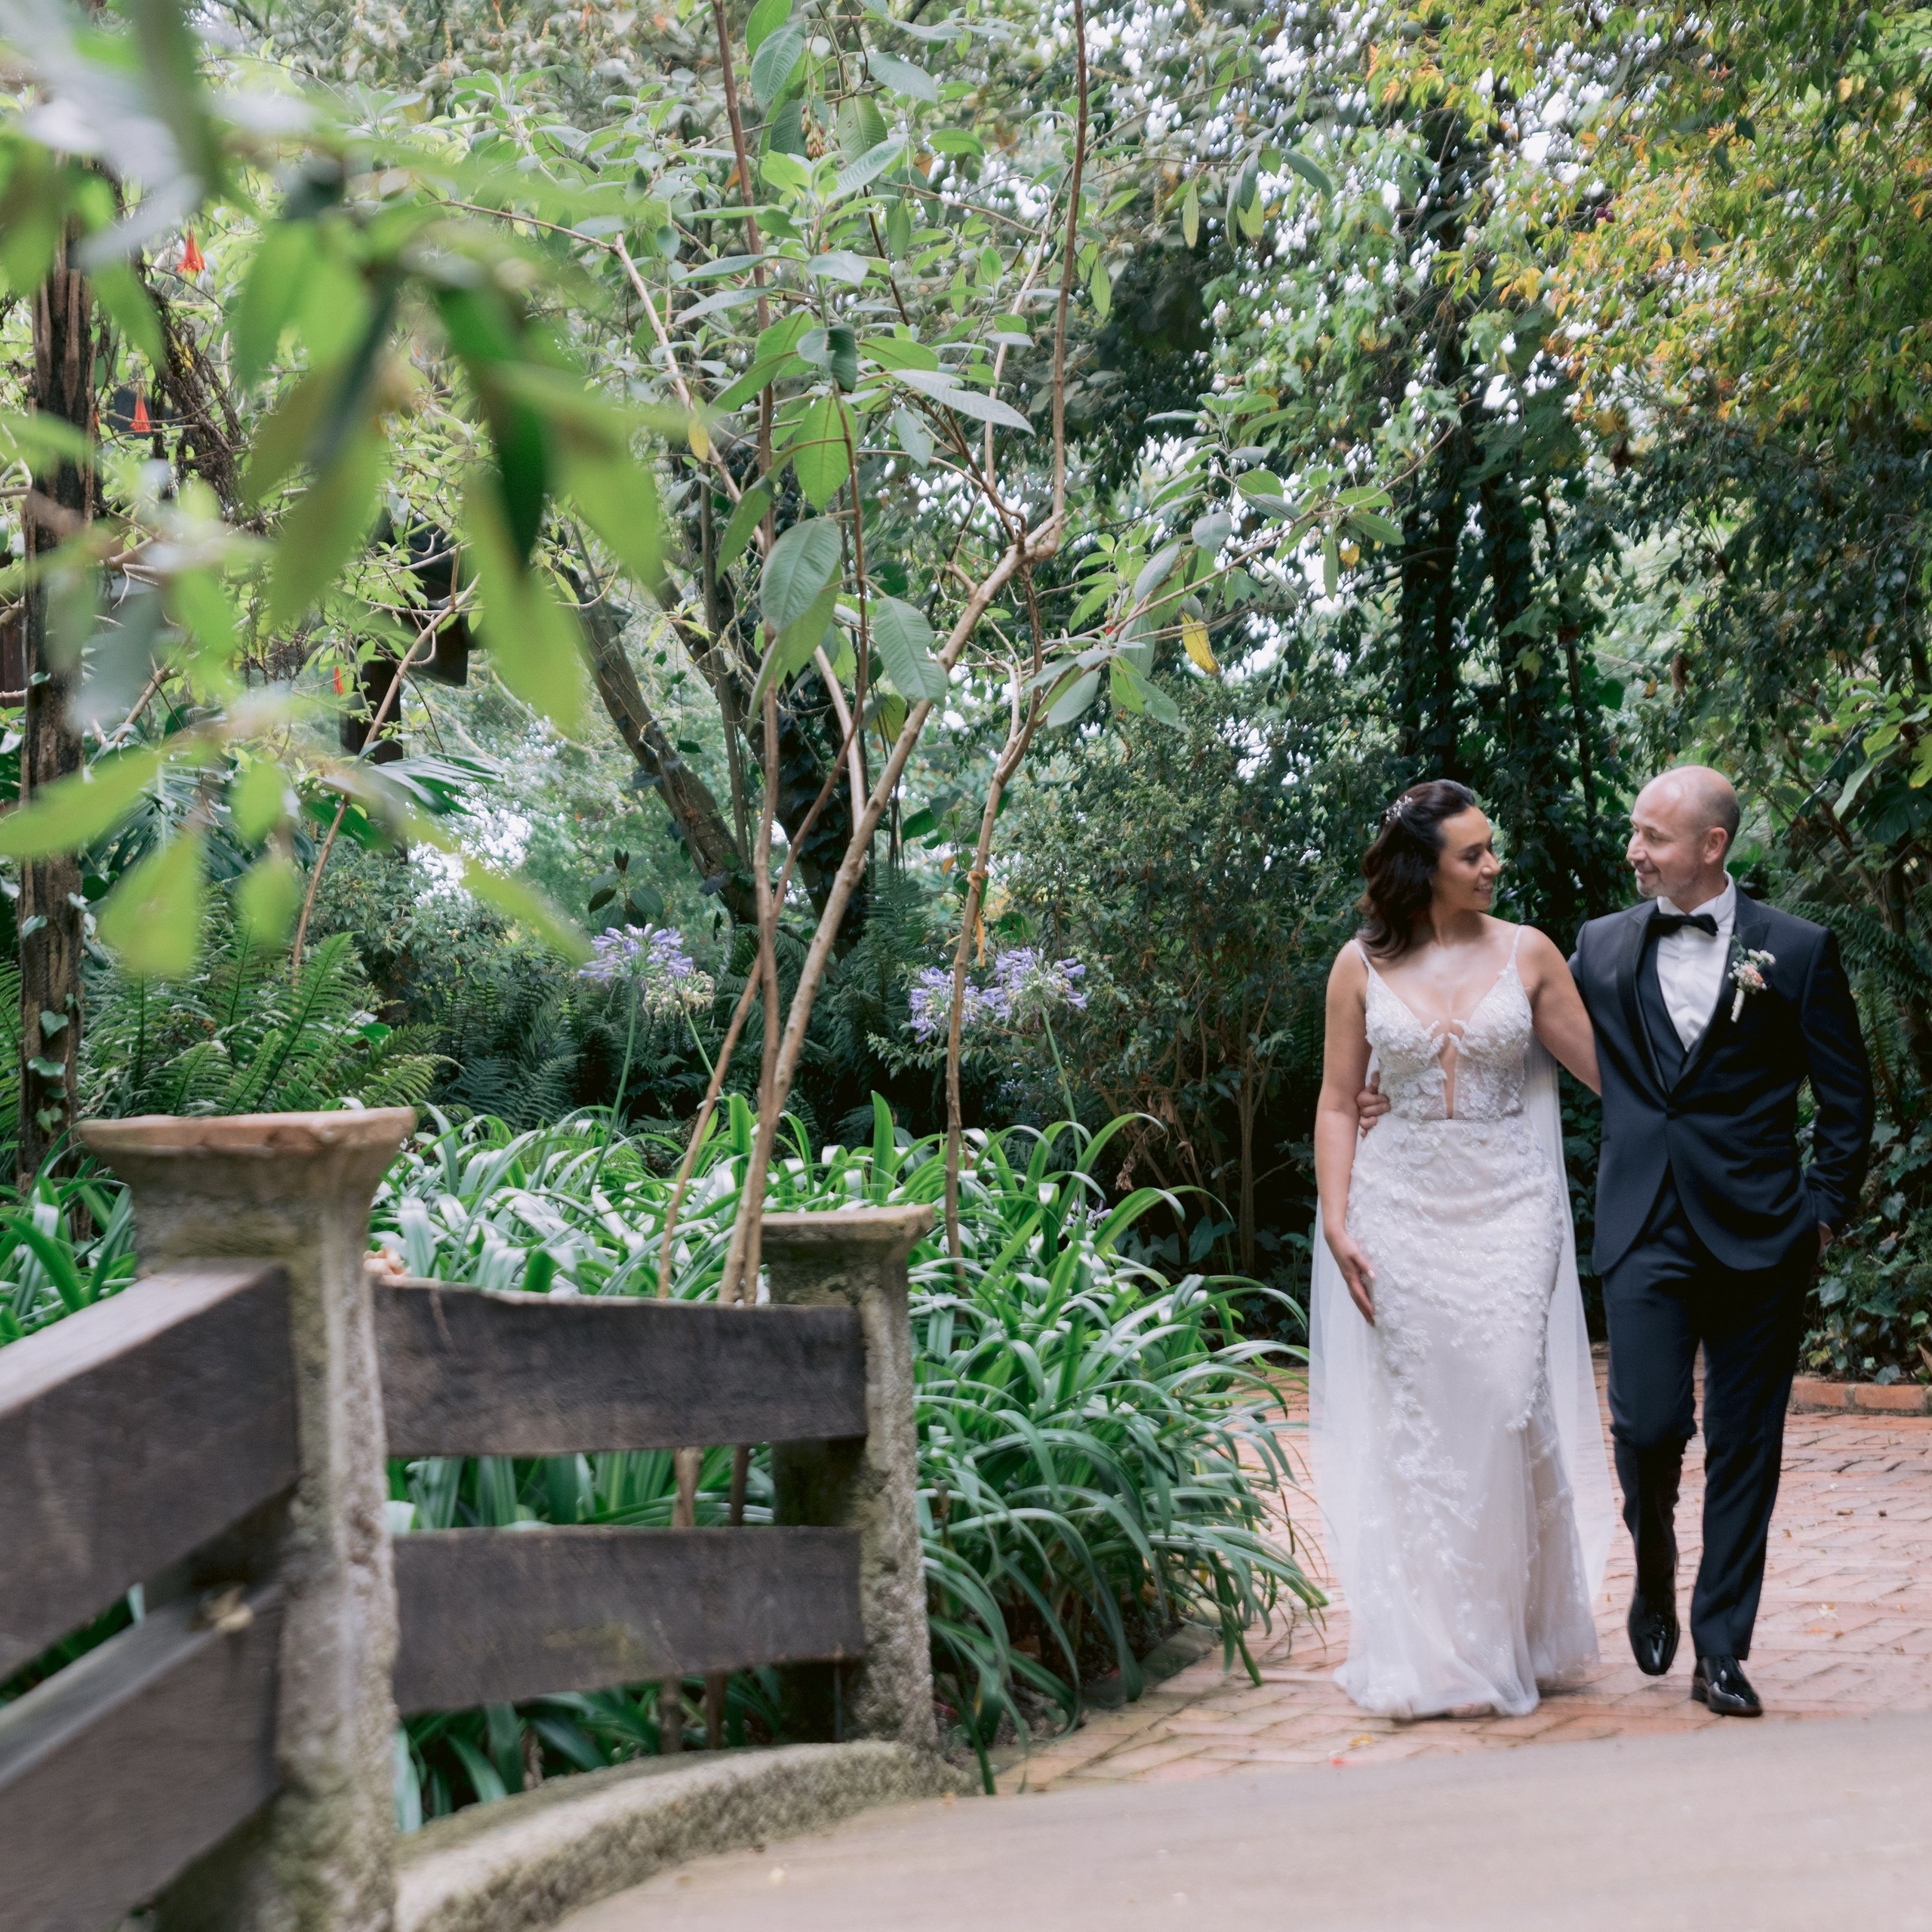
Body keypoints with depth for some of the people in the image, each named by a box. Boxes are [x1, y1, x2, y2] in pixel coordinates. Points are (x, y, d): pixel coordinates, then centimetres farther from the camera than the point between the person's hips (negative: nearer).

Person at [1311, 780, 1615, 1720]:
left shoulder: (1527, 954, 3)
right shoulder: (1362, 965, 3)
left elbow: (1605, 1066, 8)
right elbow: (1338, 1102, 4)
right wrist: (1336, 1222, -4)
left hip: (1506, 1206, 0)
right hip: (1400, 1208, 0)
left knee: (1507, 1409, -6)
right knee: (1411, 1422, 0)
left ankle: (1511, 1635, 10)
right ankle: (1427, 1652, 9)